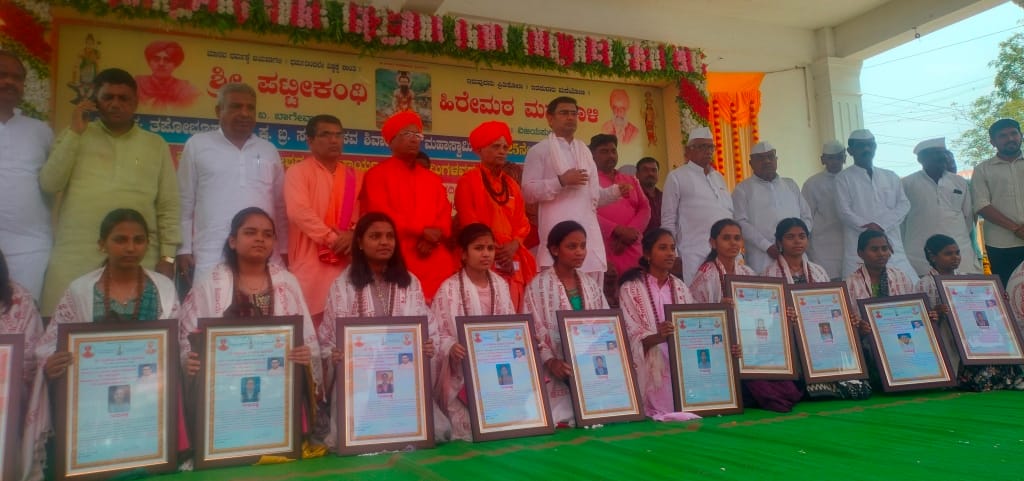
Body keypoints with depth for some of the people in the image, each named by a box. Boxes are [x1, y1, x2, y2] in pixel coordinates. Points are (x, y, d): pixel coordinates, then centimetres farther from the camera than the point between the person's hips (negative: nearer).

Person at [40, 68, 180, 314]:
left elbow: (168, 207, 7)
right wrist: (75, 133, -2)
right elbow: (49, 184, 0)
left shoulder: (156, 144, 11)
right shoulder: (76, 136, 13)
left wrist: (167, 257, 0)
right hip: (74, 258, 1)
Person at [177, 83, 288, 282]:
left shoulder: (269, 150, 14)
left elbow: (281, 207, 14)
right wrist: (184, 249, 1)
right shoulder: (197, 145, 6)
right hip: (212, 260, -2)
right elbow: (185, 203, 6)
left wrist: (284, 251, 9)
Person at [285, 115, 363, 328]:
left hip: (348, 263, 4)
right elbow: (299, 212, -12)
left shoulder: (355, 176, 17)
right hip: (311, 263, -4)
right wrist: (332, 238, -15)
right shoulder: (298, 172, 2)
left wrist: (355, 234, -7)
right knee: (312, 319, -7)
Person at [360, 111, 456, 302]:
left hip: (435, 263, 5)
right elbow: (381, 214, -8)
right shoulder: (377, 175, 4)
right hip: (397, 263, -5)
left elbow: (445, 216, 13)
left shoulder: (433, 179, 21)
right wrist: (423, 230, -11)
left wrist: (434, 237, -9)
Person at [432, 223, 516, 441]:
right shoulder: (449, 288, -9)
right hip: (462, 374, -5)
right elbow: (436, 334, -11)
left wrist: (515, 350, -4)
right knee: (470, 428, -15)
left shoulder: (501, 285, 8)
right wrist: (452, 348, -30)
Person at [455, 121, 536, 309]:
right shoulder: (468, 181, 1)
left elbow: (522, 221, 13)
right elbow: (467, 221, -6)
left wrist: (513, 246, -6)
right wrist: (491, 249, -13)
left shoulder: (511, 184, 18)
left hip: (512, 260, 6)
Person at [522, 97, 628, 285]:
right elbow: (527, 191, -8)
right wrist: (561, 181, -16)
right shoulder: (539, 150, 2)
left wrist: (616, 191, 4)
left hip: (588, 229, 6)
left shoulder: (585, 151, 22)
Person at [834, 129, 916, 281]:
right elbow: (844, 212, -3)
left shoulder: (891, 177, 18)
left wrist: (880, 225, -7)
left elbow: (904, 205, 9)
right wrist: (870, 228, -12)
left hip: (892, 244, 4)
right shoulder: (844, 178, 5)